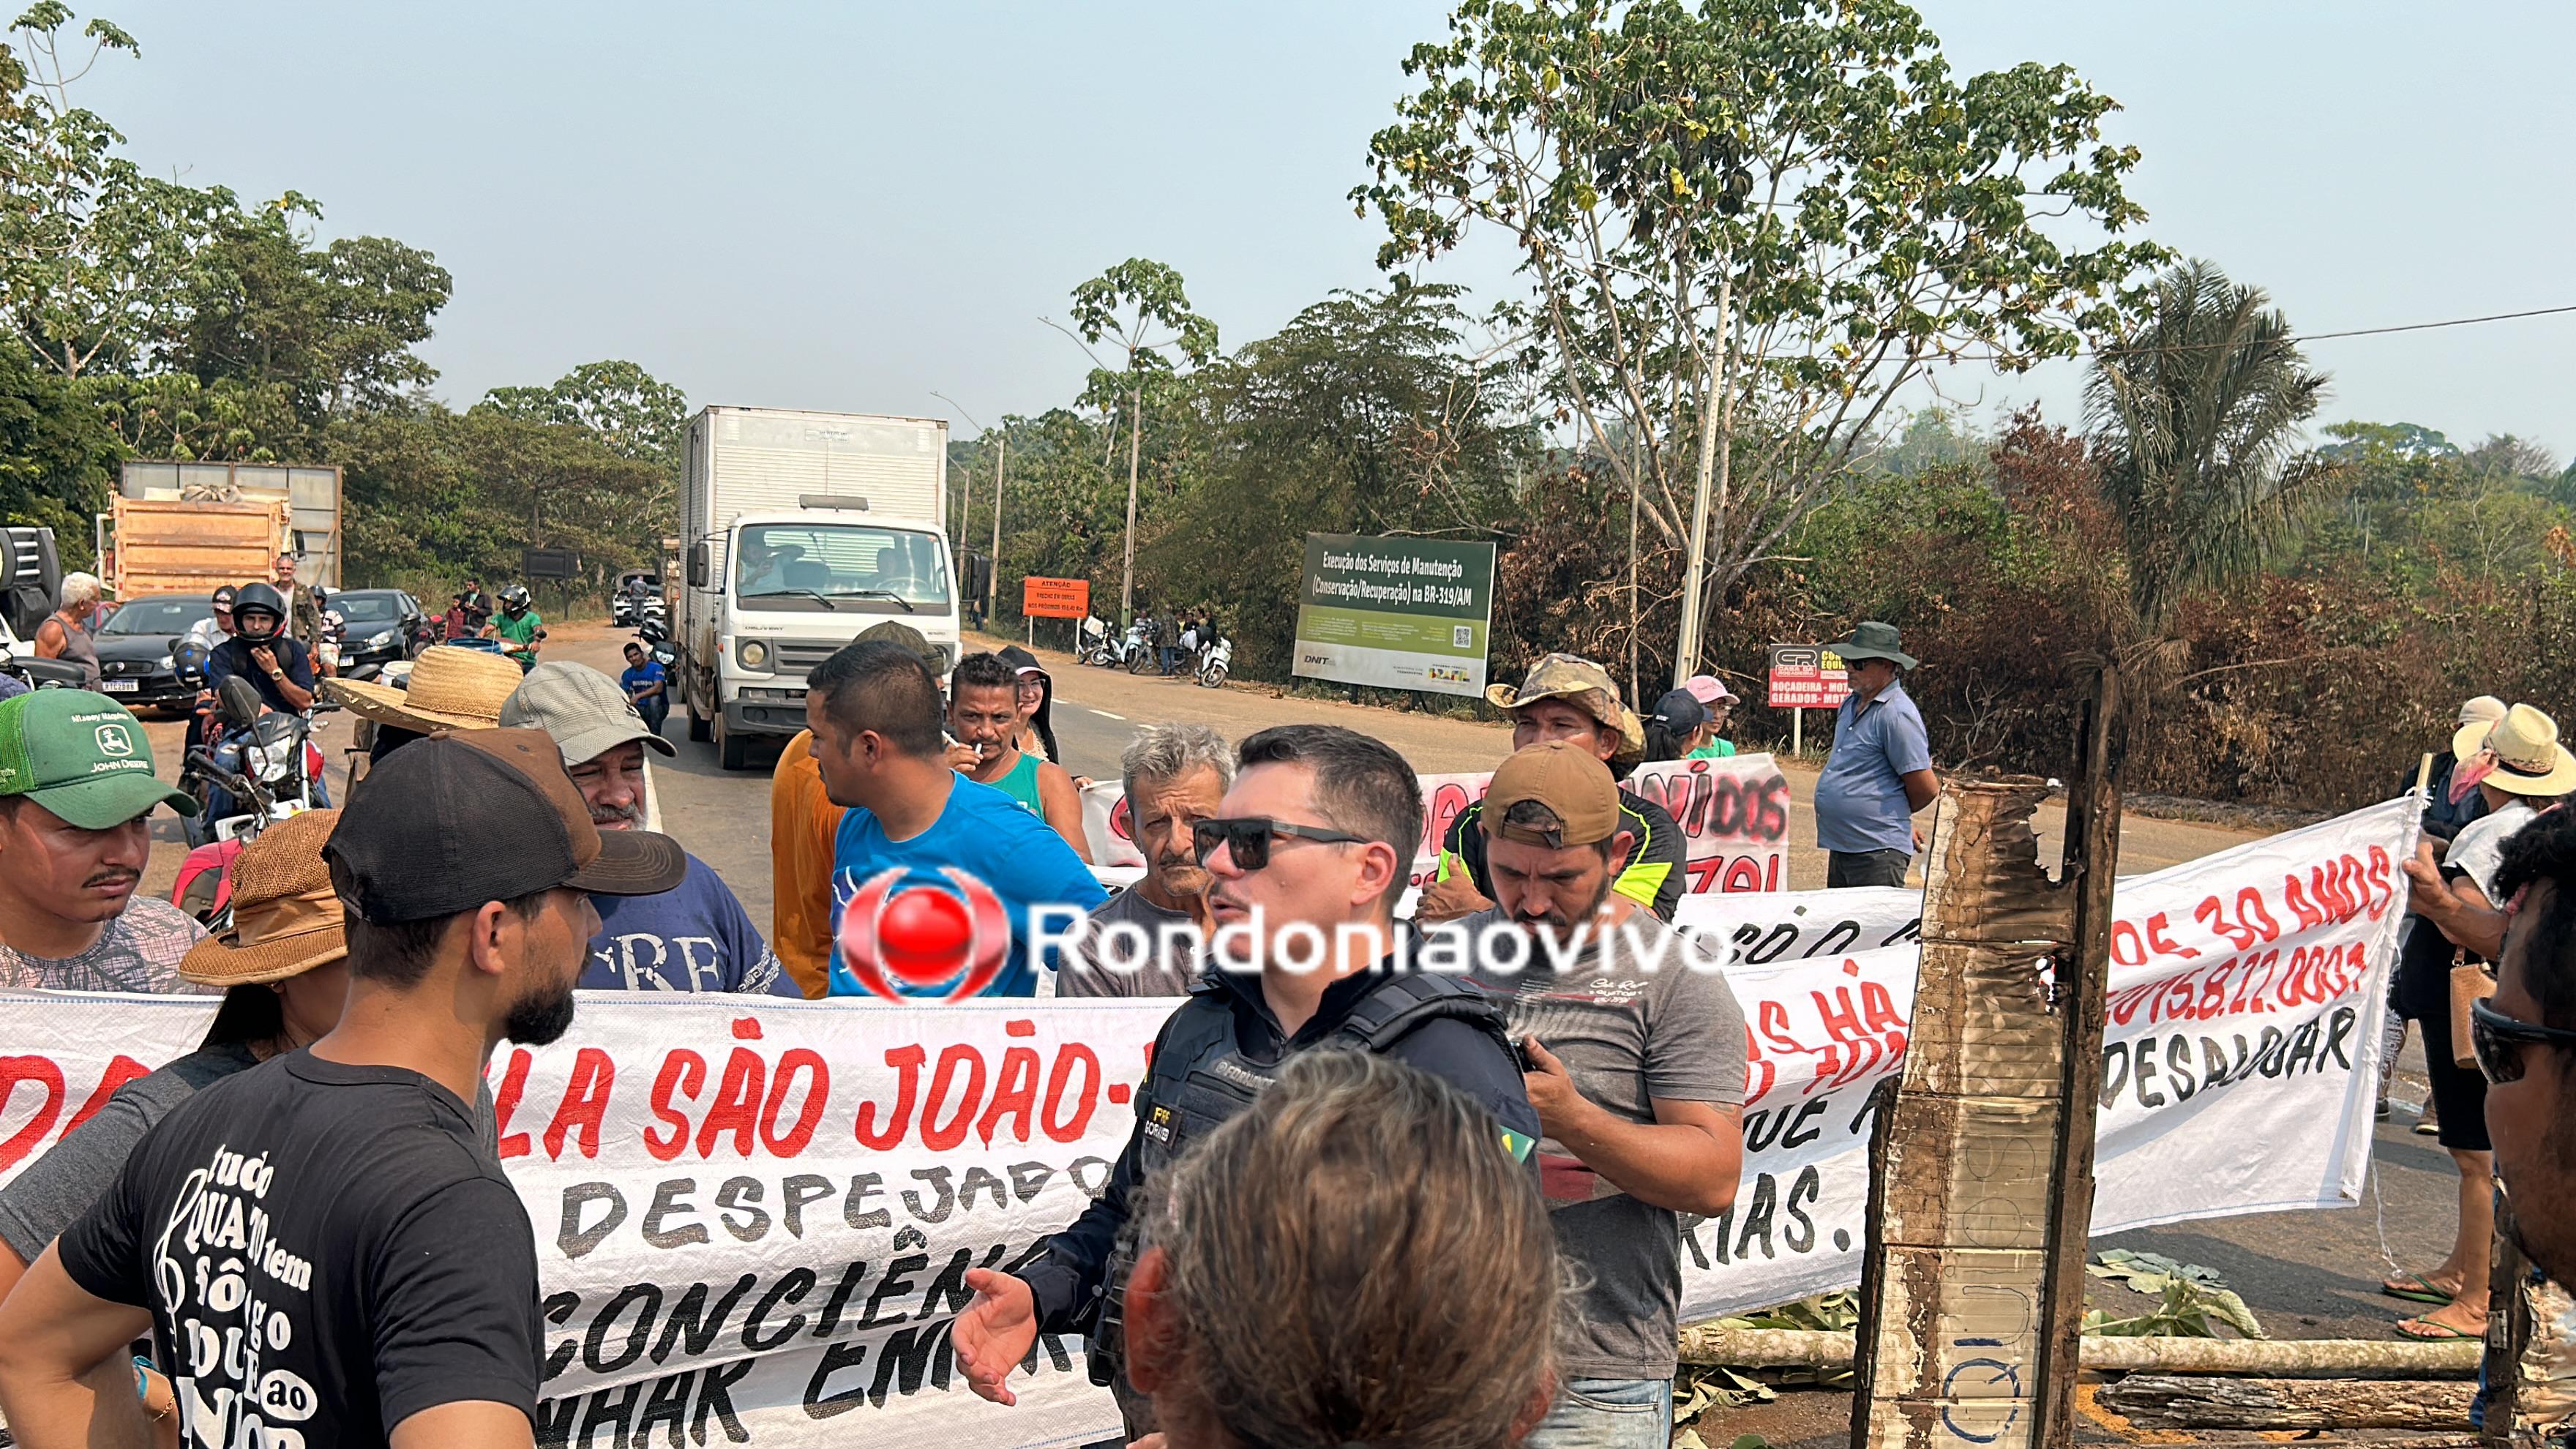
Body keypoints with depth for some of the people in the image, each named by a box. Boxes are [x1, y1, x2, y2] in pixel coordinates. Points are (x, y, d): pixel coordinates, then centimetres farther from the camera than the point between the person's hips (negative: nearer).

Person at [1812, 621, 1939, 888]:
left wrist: (1896, 814, 6)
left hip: (1877, 853, -9)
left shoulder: (1897, 714, -15)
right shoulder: (1850, 704, 13)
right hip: (1840, 846, 9)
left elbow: (1926, 789, -13)